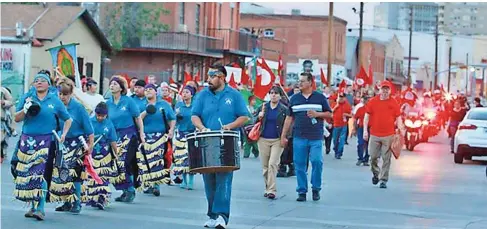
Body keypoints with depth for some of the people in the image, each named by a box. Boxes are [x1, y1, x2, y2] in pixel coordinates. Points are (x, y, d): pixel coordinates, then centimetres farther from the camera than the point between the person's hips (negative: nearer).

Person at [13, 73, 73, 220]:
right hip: (27, 140, 2)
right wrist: (25, 109, -10)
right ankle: (33, 206, 16)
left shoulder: (55, 101, 6)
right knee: (27, 174, 5)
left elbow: (68, 119, 14)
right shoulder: (26, 97, 8)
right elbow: (17, 118, 7)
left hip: (46, 141, -2)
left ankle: (40, 208, -14)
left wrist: (64, 134, 1)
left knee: (42, 174, -12)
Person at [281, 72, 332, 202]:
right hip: (299, 137, 2)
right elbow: (289, 118, 11)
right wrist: (283, 136, 8)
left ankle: (316, 189, 6)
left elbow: (329, 114, 8)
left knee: (317, 161, -12)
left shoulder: (320, 97, 6)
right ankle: (302, 191, 11)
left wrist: (317, 114, -10)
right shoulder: (294, 98, 10)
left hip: (316, 138, -2)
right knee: (300, 165, 2)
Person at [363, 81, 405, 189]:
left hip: (389, 135, -1)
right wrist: (365, 130, 1)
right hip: (374, 134, 1)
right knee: (373, 156, 3)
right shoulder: (373, 101, 4)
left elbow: (398, 118, 6)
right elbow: (367, 116, 8)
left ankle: (383, 180, 4)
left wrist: (401, 129, -9)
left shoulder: (394, 103, 3)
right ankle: (375, 173, 28)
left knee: (386, 159, -1)